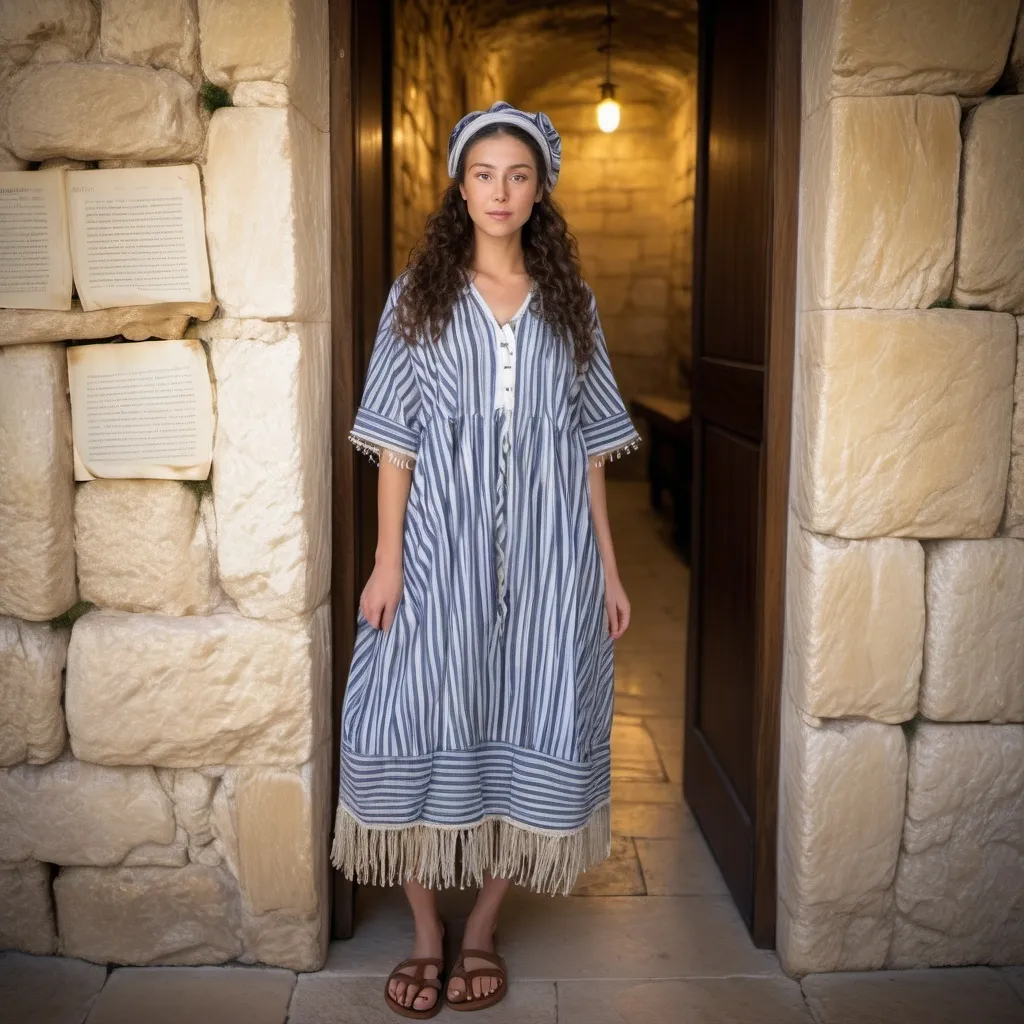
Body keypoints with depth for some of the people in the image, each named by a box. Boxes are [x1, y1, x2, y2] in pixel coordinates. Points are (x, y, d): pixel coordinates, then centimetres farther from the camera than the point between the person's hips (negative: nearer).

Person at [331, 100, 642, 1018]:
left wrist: (608, 566, 5)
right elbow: (394, 440, 2)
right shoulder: (419, 294, 6)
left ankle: (484, 931, 21)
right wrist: (387, 556, -7)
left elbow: (589, 447, 9)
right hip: (442, 545, -1)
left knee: (525, 734, 3)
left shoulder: (569, 302, 10)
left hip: (546, 555, 1)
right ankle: (426, 935, 16)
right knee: (426, 724, -2)